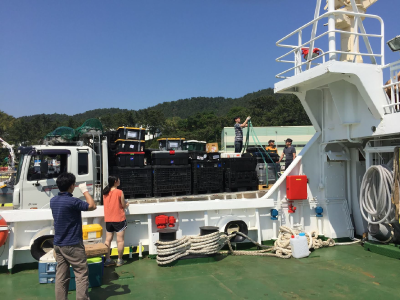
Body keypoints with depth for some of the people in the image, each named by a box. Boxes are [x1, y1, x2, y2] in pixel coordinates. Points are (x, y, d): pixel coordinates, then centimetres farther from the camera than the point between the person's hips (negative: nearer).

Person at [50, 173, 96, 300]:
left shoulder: (53, 201, 4)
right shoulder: (72, 201, -20)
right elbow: (92, 206, -10)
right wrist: (85, 190, -2)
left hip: (58, 244, 8)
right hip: (72, 245, -8)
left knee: (61, 276, 11)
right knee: (82, 274, 1)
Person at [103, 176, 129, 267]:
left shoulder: (105, 193, 4)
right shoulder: (119, 192, -13)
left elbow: (105, 204, 13)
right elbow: (123, 205, -8)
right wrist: (127, 204, 14)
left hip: (108, 220, 6)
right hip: (119, 219, -5)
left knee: (108, 240, 10)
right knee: (120, 240, 3)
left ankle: (107, 260, 13)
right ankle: (119, 260, 8)